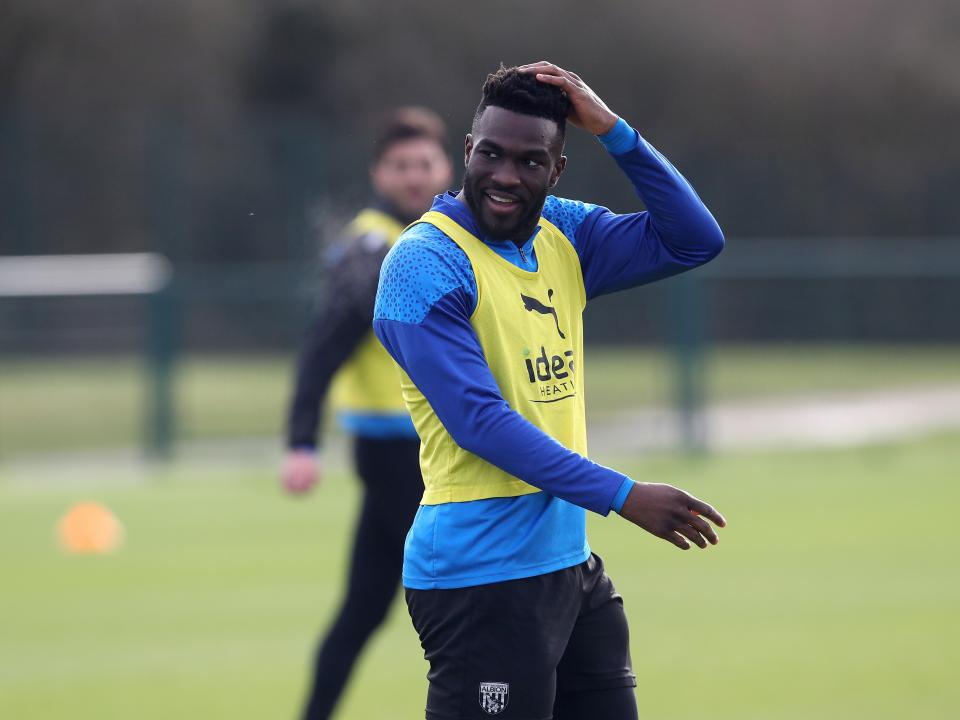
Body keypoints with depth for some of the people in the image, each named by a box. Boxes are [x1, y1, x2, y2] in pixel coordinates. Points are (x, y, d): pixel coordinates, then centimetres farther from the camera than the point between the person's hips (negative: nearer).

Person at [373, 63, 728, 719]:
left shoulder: (563, 235, 8)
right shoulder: (426, 262, -12)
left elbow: (695, 241, 4)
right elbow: (480, 419, -19)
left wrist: (612, 130, -5)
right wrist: (622, 495, -21)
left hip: (571, 562, 7)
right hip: (481, 577, -7)